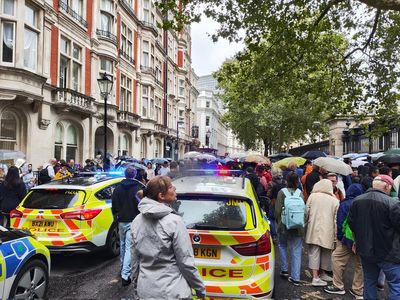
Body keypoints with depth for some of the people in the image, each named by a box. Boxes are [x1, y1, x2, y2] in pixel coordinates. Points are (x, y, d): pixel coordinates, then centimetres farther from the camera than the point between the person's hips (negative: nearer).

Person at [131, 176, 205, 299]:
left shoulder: (137, 221, -1)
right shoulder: (174, 221, -18)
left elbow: (135, 260, 6)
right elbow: (186, 262, -16)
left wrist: (137, 286, 18)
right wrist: (200, 289, -4)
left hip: (145, 290, 5)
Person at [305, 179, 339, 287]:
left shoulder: (313, 196, -2)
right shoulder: (335, 200, 2)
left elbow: (307, 212, 0)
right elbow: (336, 219, 2)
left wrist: (305, 224, 15)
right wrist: (336, 235, 8)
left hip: (314, 229, 0)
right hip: (327, 231, 1)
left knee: (314, 252, 3)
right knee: (325, 252, 15)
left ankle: (315, 277, 1)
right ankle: (322, 273, 27)